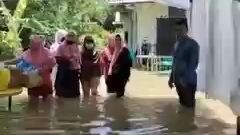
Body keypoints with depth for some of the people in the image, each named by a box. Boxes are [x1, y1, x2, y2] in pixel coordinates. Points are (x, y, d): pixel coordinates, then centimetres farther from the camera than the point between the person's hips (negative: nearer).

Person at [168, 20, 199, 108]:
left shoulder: (193, 44, -10)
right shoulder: (177, 44, 12)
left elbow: (193, 64, -16)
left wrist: (184, 79, -22)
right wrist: (171, 78, 14)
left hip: (188, 81, -7)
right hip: (178, 80, 7)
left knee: (189, 104, -1)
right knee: (182, 103, 14)